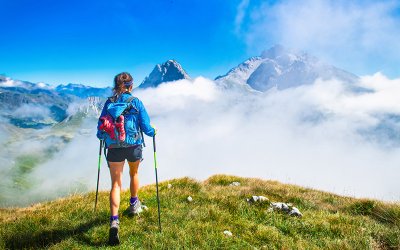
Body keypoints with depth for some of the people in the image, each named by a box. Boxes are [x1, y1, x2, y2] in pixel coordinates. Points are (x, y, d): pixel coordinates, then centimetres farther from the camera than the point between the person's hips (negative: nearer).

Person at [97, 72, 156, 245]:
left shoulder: (109, 103, 1)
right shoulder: (136, 102, -5)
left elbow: (100, 128, 3)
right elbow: (146, 127, -5)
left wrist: (103, 135, 25)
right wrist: (153, 132, 17)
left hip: (113, 148, 1)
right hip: (133, 146, 0)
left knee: (116, 184, 4)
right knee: (134, 174, 27)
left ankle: (114, 221, -12)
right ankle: (134, 205, 46)